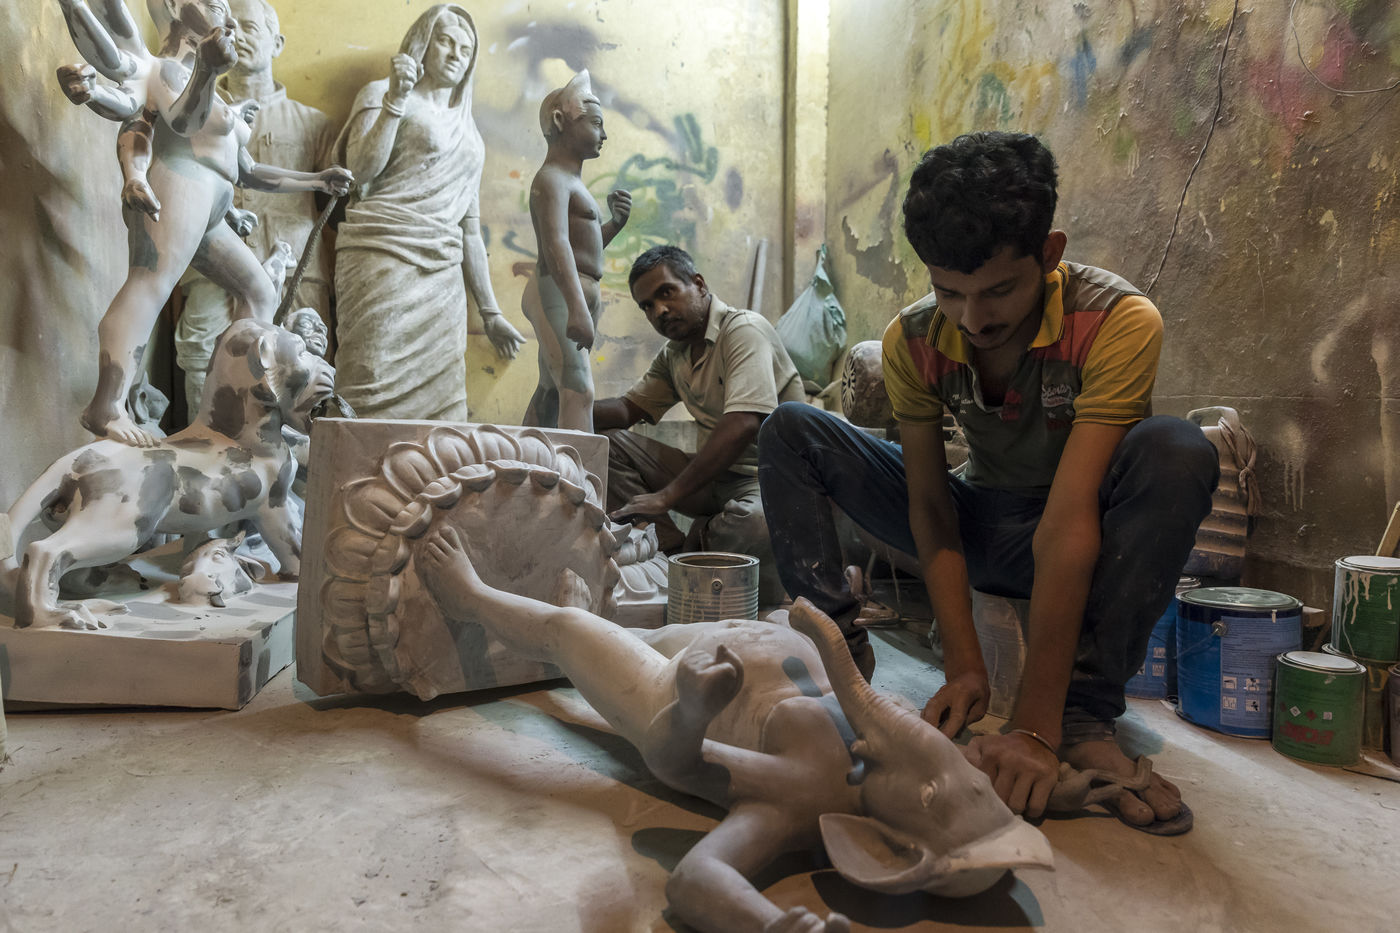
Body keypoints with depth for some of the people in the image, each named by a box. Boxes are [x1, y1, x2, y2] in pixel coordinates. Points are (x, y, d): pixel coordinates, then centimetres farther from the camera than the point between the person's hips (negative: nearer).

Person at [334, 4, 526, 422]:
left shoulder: (469, 133, 24)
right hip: (382, 258, -5)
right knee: (375, 399, -11)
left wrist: (490, 311, 18)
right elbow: (360, 171, -8)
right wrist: (395, 99, -13)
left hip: (443, 275, 5)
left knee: (439, 406, -2)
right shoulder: (383, 94, 10)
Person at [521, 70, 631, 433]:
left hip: (577, 296, 10)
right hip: (557, 294, -10)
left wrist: (615, 223, 10)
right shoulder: (551, 179, -11)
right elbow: (556, 244, -27)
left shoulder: (572, 181, 21)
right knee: (578, 392, -20)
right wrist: (577, 307, -38)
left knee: (550, 393, 14)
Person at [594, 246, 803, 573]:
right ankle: (670, 545, -13)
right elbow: (629, 408, 15)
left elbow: (741, 426, -28)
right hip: (713, 474, 7)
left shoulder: (744, 329, -16)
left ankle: (689, 553, -7)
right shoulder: (673, 355, 12)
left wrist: (666, 496, -30)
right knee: (607, 443, -2)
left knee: (753, 522, -41)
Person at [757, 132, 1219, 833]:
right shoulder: (913, 340, -15)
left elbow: (1068, 523, -36)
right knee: (789, 431, -12)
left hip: (1086, 546, -2)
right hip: (978, 524, 3)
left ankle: (1081, 710, -26)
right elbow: (929, 506, -15)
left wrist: (1035, 725, -38)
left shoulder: (1118, 321, -27)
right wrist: (963, 667, -26)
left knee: (1176, 452, -36)